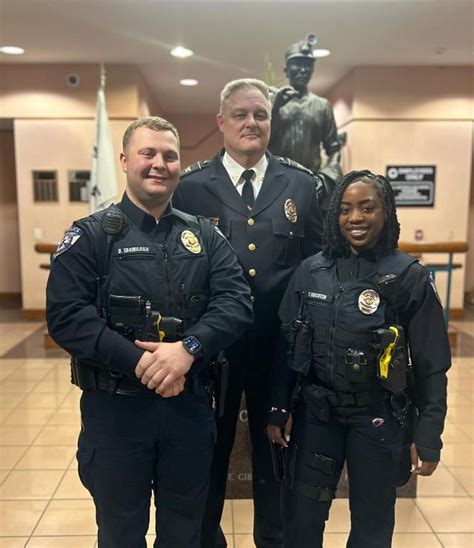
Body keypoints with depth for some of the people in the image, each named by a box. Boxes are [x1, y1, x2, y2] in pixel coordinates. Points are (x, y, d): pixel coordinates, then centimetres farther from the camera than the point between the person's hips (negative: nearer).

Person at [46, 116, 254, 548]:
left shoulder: (204, 235, 5)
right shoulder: (90, 235, -4)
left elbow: (237, 301, -6)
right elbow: (67, 315, -14)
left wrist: (189, 347, -23)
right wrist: (138, 361, -23)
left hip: (190, 406, 3)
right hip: (115, 407, -2)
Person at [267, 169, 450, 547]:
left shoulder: (409, 277, -9)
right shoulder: (311, 270, -2)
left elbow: (431, 366, -6)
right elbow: (287, 346, 4)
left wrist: (428, 437, -6)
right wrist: (279, 408, 4)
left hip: (379, 418, -2)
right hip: (315, 413, 2)